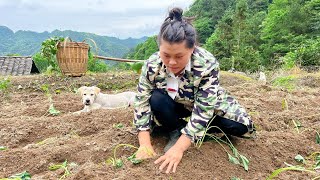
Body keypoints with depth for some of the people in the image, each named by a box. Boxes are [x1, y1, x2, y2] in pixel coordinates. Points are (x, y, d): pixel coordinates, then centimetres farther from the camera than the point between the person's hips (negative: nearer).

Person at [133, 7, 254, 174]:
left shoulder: (207, 65, -35)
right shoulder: (151, 65, -27)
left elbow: (202, 111, -36)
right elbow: (142, 102, -21)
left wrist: (178, 148, -42)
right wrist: (145, 144, -29)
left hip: (206, 105, -1)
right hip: (175, 106, 1)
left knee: (240, 125, -21)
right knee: (156, 100, -31)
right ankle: (176, 131, -5)